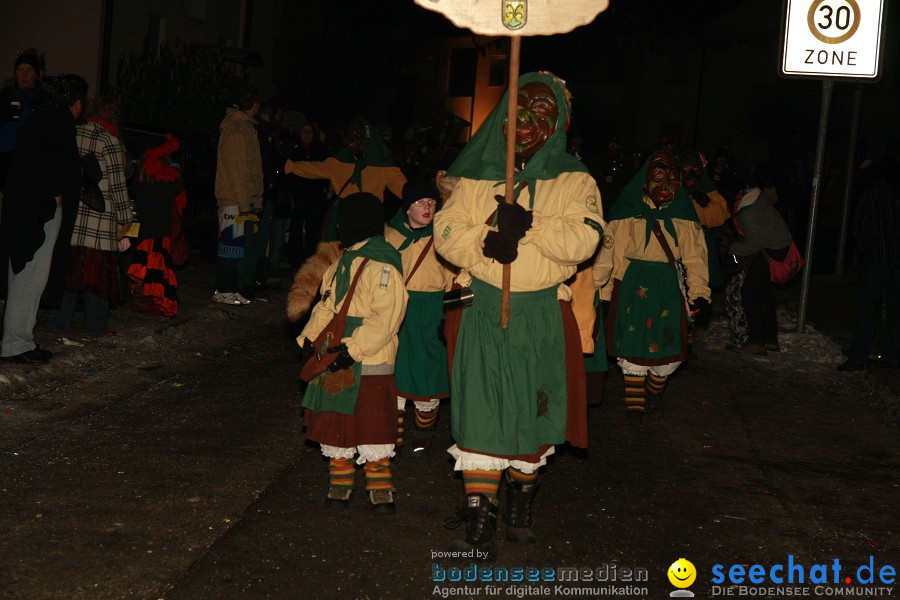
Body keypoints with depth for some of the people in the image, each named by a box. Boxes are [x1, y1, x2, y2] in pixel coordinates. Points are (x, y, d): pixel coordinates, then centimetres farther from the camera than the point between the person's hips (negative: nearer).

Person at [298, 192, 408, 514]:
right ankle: (340, 480, 24)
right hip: (334, 357, 8)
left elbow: (385, 316, -21)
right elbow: (326, 306, 19)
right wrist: (310, 338, 6)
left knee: (371, 424, -2)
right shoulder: (342, 262, 14)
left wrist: (353, 348, -25)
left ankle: (380, 485, 8)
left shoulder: (382, 266, -15)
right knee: (334, 420, 12)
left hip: (368, 363, -8)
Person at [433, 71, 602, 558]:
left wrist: (530, 225, -26)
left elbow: (584, 238, -12)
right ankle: (479, 523, 0)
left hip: (544, 316, 0)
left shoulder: (573, 181, 3)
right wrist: (484, 243, -20)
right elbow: (446, 231, -1)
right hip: (485, 312, 0)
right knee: (481, 413, -5)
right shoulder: (477, 179, 8)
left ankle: (520, 508, 29)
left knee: (533, 413, 8)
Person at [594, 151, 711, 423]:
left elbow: (695, 257, 6)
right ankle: (634, 404, 15)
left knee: (668, 350, 3)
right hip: (633, 287, -2)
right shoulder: (628, 212, -2)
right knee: (634, 348, -1)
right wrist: (595, 287, -6)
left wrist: (700, 294, -2)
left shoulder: (683, 216, 6)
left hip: (669, 289, 2)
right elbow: (608, 251, -3)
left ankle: (654, 395, 30)